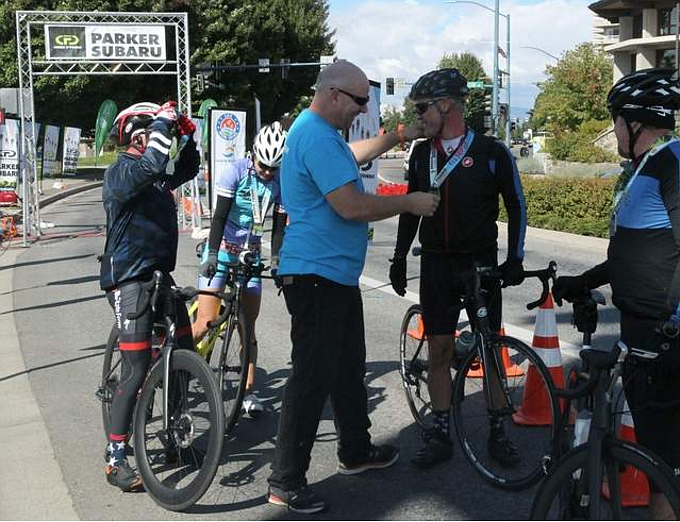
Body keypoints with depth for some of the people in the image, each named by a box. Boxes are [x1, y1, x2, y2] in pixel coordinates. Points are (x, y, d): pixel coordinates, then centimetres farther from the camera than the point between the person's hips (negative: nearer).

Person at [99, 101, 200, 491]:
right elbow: (151, 166, -31)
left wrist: (187, 134, 10)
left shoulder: (157, 178, 13)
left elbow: (188, 169, 25)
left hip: (160, 275, 9)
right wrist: (164, 121, -20)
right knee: (138, 371, -12)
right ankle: (116, 459, -4)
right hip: (129, 279, -9)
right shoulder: (120, 173, -11)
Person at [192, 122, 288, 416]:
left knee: (248, 327, 2)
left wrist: (276, 261, -12)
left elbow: (279, 226, -1)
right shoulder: (236, 172, -15)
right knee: (206, 323, -10)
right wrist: (212, 254, -28)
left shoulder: (281, 183, -5)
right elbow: (220, 216, -19)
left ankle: (248, 391, 7)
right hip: (222, 249, -3)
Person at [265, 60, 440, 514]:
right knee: (313, 377, -8)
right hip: (316, 275, -11)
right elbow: (351, 206, -26)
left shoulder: (320, 132, 15)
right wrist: (410, 203, -14)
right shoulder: (317, 137, -20)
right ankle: (286, 483, 0)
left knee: (349, 367, 20)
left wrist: (397, 137, 32)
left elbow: (352, 155, 37)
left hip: (336, 274, 11)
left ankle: (356, 451, 36)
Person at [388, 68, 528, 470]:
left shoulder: (492, 152, -6)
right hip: (436, 266, 3)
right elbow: (411, 208, 15)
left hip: (481, 263, -3)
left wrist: (515, 259, -6)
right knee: (439, 351, 3)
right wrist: (400, 256, 12)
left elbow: (517, 207, 0)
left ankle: (497, 433, 17)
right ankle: (441, 435, 13)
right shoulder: (422, 154, 7)